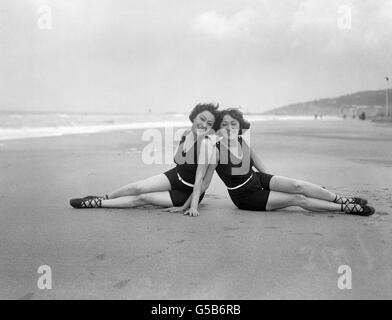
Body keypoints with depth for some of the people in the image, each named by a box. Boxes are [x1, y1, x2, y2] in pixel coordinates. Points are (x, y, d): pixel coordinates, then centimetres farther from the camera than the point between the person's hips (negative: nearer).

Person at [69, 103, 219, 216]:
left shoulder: (206, 144, -25)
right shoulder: (186, 133, -4)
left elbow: (199, 178, -27)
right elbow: (178, 161, -5)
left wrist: (194, 206, -30)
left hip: (189, 192, -6)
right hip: (175, 176, 6)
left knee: (143, 198, -16)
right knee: (138, 188, -10)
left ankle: (98, 203, -4)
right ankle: (103, 198, 15)